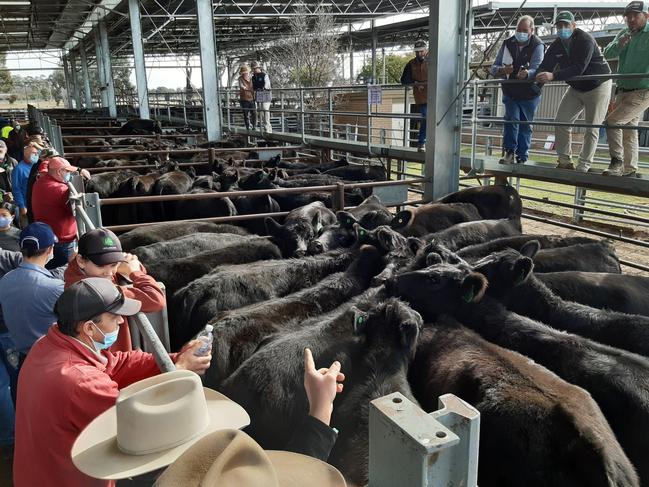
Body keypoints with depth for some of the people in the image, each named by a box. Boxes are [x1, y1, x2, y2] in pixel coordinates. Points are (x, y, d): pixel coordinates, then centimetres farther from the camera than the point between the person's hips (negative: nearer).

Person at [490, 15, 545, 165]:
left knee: (525, 125, 4)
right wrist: (502, 70, -32)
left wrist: (527, 74, -53)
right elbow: (493, 68, -8)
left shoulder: (537, 46, -14)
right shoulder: (508, 44, -5)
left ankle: (522, 158, 15)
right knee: (511, 119, -17)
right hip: (510, 92, 2)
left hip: (530, 94, -2)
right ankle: (509, 152, -11)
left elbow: (536, 69, -29)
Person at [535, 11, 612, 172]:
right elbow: (545, 66, -9)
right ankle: (565, 162, 7)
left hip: (598, 86, -7)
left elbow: (579, 68, -36)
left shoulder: (585, 40, -25)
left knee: (592, 128, -6)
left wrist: (553, 76, -45)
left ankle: (583, 166, -1)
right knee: (561, 122, -1)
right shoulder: (557, 45, -4)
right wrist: (538, 76, -32)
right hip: (576, 88, 7)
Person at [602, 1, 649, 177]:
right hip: (623, 90, 7)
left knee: (612, 122, -17)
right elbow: (607, 54, 1)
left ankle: (617, 161, -6)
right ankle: (629, 170, 18)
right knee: (629, 128, 11)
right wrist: (619, 45, -18)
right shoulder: (624, 34, 9)